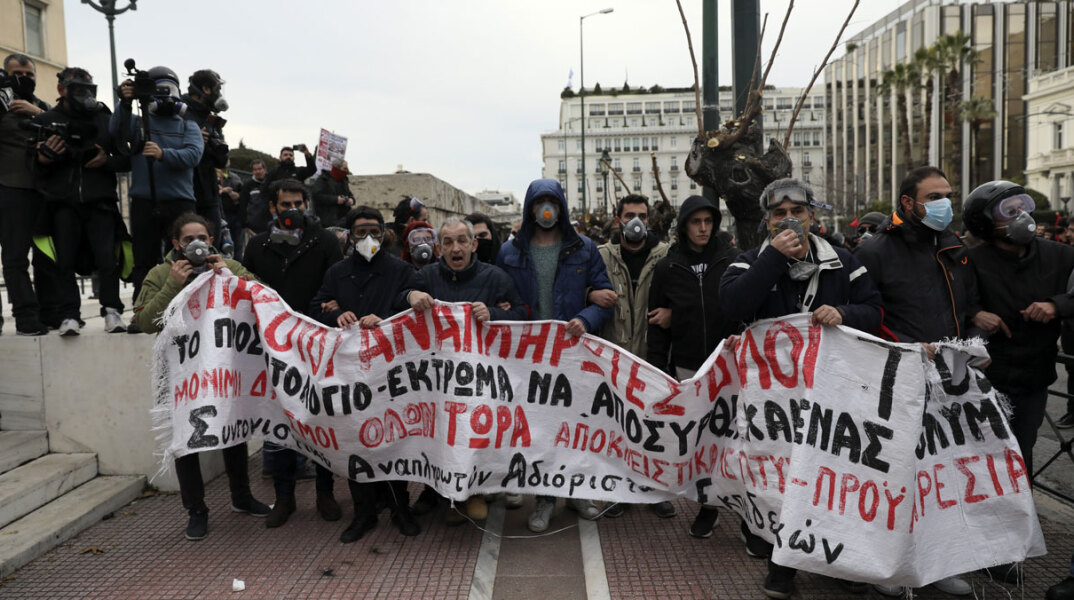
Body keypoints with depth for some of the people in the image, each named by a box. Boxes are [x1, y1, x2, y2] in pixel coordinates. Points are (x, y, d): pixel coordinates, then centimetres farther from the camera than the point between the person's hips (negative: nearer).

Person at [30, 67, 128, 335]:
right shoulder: (45, 121, 12)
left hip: (99, 202, 0)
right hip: (63, 203, 0)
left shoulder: (105, 120, 13)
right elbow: (35, 170, 10)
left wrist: (107, 160, -6)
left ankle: (111, 310, 3)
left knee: (107, 259, -8)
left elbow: (126, 160, 14)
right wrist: (43, 158, -12)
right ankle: (69, 314, 3)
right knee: (65, 261, -3)